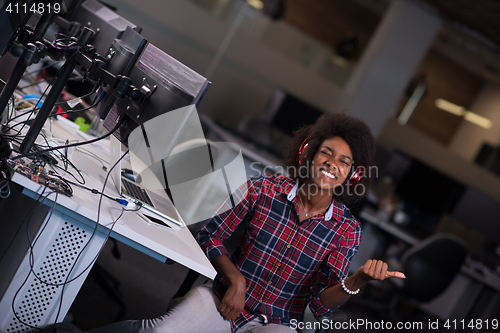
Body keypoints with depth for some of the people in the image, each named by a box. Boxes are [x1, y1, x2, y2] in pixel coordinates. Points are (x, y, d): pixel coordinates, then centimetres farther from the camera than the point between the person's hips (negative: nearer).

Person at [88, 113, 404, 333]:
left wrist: (359, 279, -27)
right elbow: (209, 236, 2)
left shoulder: (347, 230, -4)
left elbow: (322, 302, -9)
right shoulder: (264, 189, -5)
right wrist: (235, 279, -11)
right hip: (224, 298, -1)